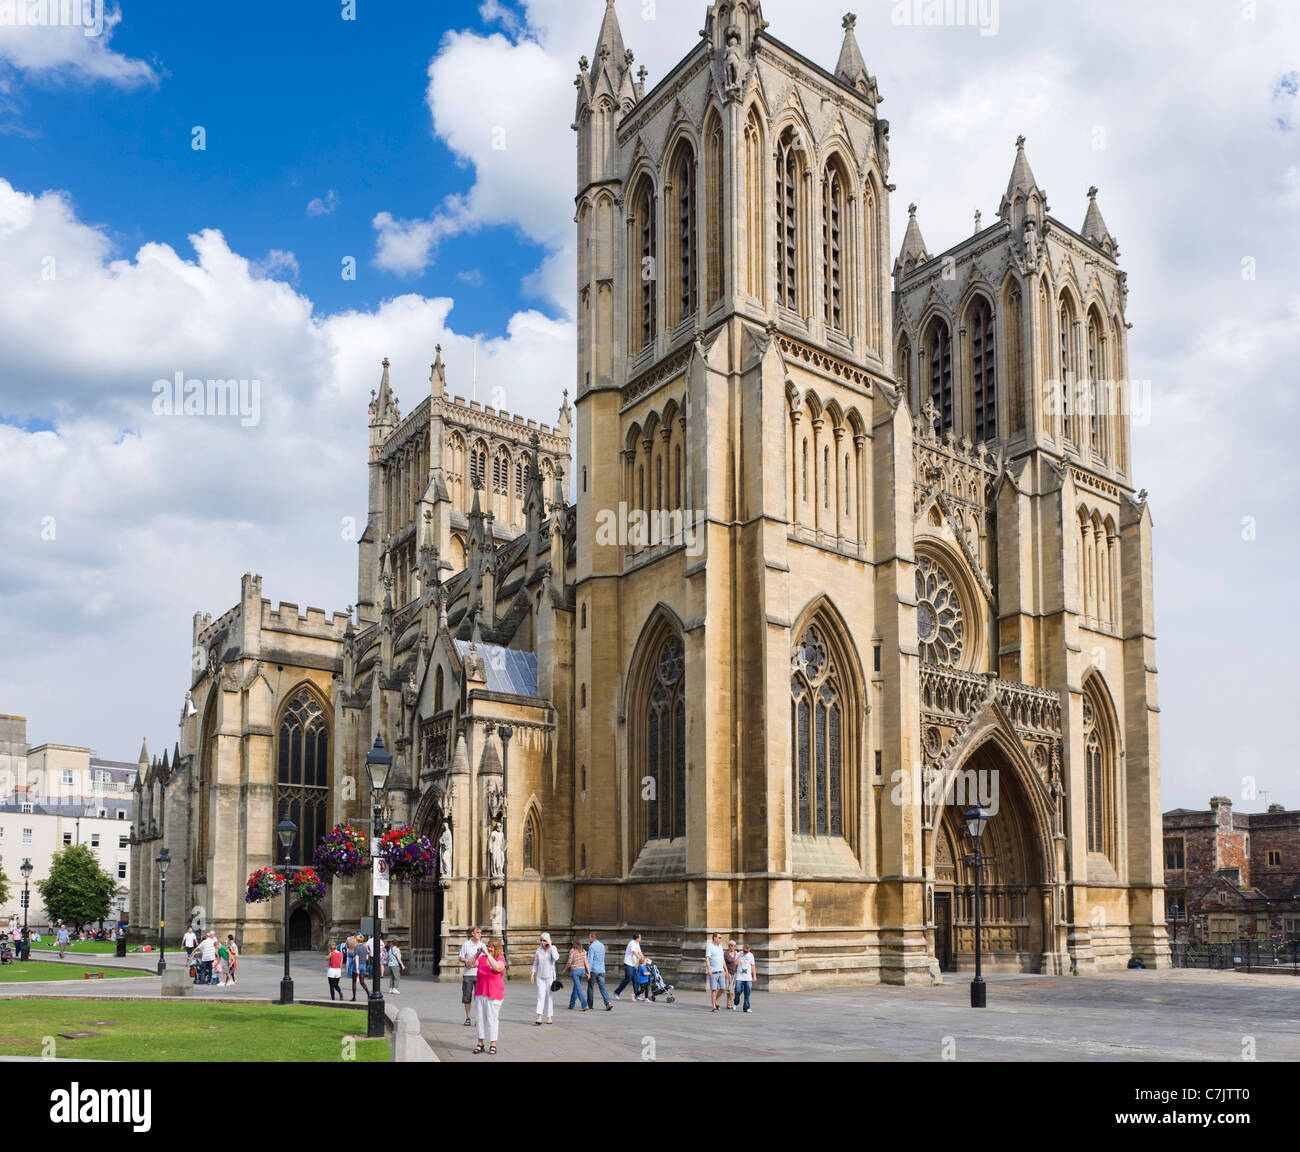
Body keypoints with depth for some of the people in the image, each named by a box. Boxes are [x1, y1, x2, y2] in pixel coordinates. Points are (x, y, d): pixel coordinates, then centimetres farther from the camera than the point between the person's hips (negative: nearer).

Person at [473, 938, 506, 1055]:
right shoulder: (482, 958, 6)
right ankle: (480, 1043, 15)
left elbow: (496, 967, -25)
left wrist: (487, 954, -24)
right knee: (480, 1018, 7)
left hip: (494, 995, -4)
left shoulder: (500, 959, -5)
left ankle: (493, 1045, 7)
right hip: (480, 994, 4)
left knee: (492, 1019, 0)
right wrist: (477, 954, -15)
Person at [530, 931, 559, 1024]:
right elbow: (535, 964, 9)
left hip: (550, 976, -1)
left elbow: (556, 958, -23)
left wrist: (550, 946, -18)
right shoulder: (538, 950, 3)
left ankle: (549, 1017, 14)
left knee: (550, 996, 4)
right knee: (541, 996, -11)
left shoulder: (553, 949, -3)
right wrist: (532, 975, 2)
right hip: (540, 977, 1)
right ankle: (539, 1017, -18)